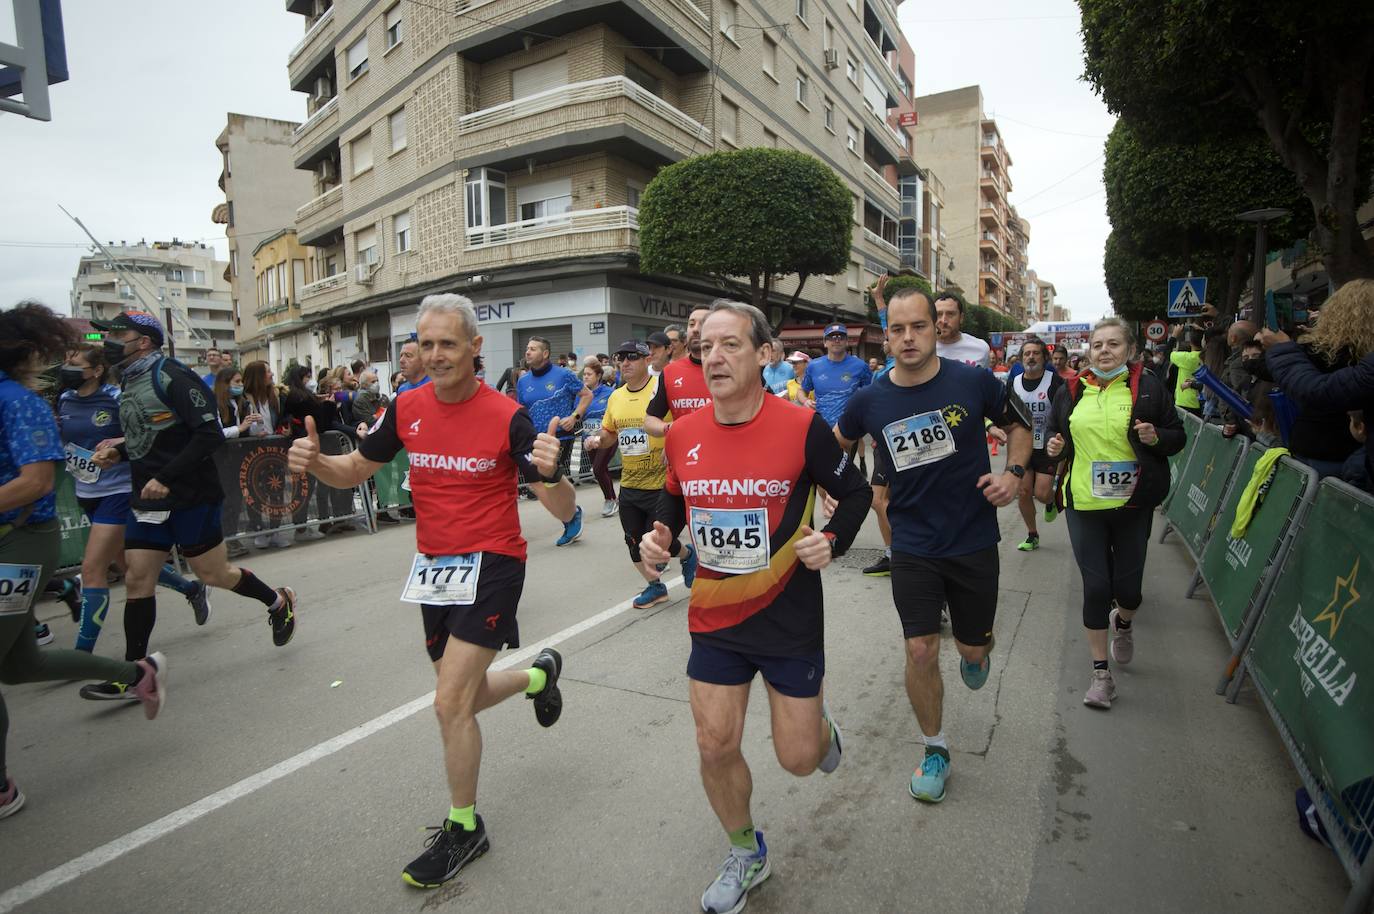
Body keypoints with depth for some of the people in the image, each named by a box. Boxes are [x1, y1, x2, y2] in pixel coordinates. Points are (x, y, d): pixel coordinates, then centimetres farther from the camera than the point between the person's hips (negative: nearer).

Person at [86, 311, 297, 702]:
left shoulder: (172, 377, -14)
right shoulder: (130, 381, 14)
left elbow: (209, 434, -21)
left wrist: (167, 478, -23)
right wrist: (118, 452, 7)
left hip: (191, 497, -8)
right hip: (148, 499, 8)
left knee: (213, 574, 2)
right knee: (137, 580, 6)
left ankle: (277, 601, 27)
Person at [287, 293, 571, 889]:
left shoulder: (507, 415, -17)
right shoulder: (407, 408, -2)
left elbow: (564, 510, -18)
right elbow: (355, 470, 10)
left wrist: (550, 473, -40)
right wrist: (314, 462, -13)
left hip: (491, 565, -6)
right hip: (433, 567, 6)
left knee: (450, 702, -7)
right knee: (462, 698, 18)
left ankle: (464, 828, 18)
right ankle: (539, 674, 49)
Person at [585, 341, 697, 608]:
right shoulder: (615, 397, 7)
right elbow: (609, 433, 18)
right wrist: (597, 438, -3)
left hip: (662, 484, -6)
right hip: (629, 486, 6)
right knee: (634, 542, 13)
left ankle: (687, 555, 34)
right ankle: (655, 586, 35)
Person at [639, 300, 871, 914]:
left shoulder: (802, 427, -16)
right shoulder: (682, 435, -5)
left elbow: (855, 492, -1)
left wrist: (833, 540, -18)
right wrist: (661, 536, -7)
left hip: (790, 618, -3)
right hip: (714, 617, 3)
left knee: (798, 758, 8)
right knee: (714, 747, 7)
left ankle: (819, 720, 47)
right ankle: (747, 855, 37)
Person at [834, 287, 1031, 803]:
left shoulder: (974, 382, -11)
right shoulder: (870, 401, -8)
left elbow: (1019, 424, 8)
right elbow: (833, 444, 11)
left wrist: (1013, 473, -8)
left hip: (974, 542, 0)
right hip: (913, 547, 0)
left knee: (974, 647, 13)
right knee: (921, 651, -2)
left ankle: (975, 653, 54)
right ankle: (935, 749, 23)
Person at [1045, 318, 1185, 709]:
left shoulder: (1148, 387, -1)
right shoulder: (1071, 392, 6)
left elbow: (1178, 436, 5)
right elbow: (1057, 435, 17)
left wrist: (1156, 438, -17)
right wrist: (1055, 447, -5)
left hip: (1132, 504, -1)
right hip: (1084, 504, 1)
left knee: (1128, 586, 6)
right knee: (1095, 586, 1)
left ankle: (1123, 621, 45)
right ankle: (1101, 672, 14)